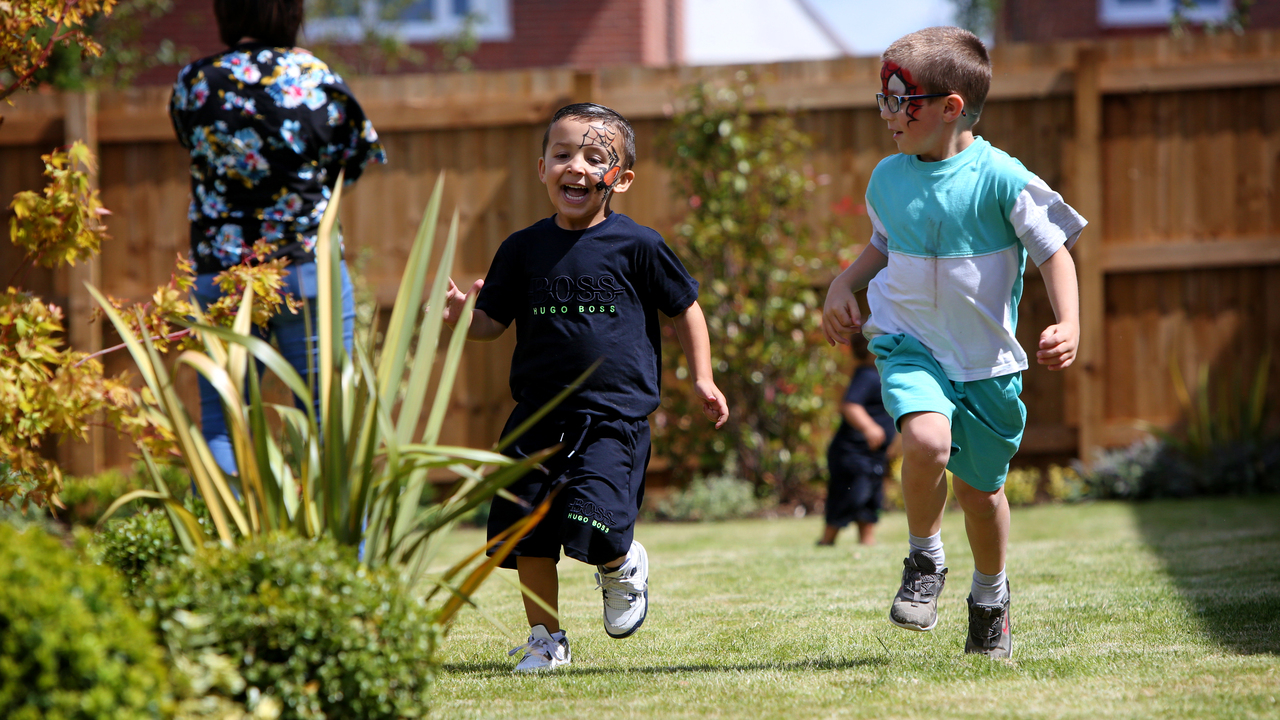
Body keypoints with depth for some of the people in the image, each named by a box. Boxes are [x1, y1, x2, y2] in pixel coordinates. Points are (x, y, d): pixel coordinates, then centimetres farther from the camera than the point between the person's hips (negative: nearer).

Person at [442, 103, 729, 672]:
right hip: (539, 416, 4)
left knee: (593, 527, -19)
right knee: (528, 532, 3)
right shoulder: (524, 249, 5)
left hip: (615, 415, -4)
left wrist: (702, 379, 4)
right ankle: (545, 641, 20)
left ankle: (624, 566, 16)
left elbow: (684, 307, 8)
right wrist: (462, 316, -12)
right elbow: (493, 321, 10)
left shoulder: (637, 246, -3)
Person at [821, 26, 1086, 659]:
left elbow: (1054, 252, -9)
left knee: (980, 487, 12)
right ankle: (924, 562, -3)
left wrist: (1068, 326, -22)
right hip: (909, 346, 1)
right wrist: (841, 287, 7)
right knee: (927, 440, -29)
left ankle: (990, 596, 41)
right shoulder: (888, 179, 1)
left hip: (986, 358, -1)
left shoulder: (1000, 178, -14)